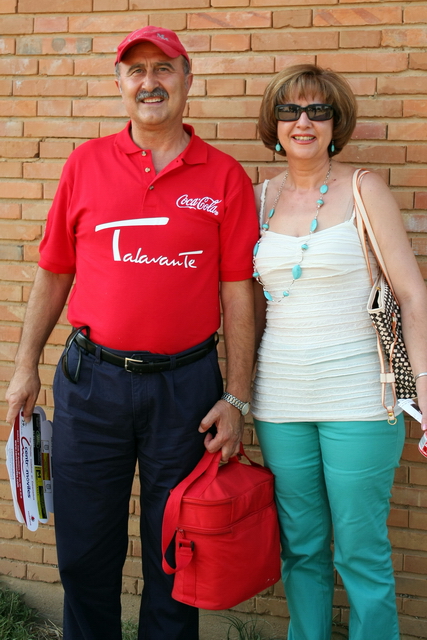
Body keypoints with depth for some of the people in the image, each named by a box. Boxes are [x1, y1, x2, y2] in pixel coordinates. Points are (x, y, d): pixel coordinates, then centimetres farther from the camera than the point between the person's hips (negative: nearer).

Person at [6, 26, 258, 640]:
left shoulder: (225, 177, 1)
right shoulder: (86, 163, 5)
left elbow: (238, 294, -1)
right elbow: (53, 272, 9)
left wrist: (237, 399, -4)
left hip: (185, 384, -1)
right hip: (91, 379, 1)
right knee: (85, 549, 12)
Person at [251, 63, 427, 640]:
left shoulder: (364, 191, -3)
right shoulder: (261, 198, 8)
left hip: (357, 398, -4)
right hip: (280, 398, 4)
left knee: (361, 553, 3)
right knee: (300, 548, 14)